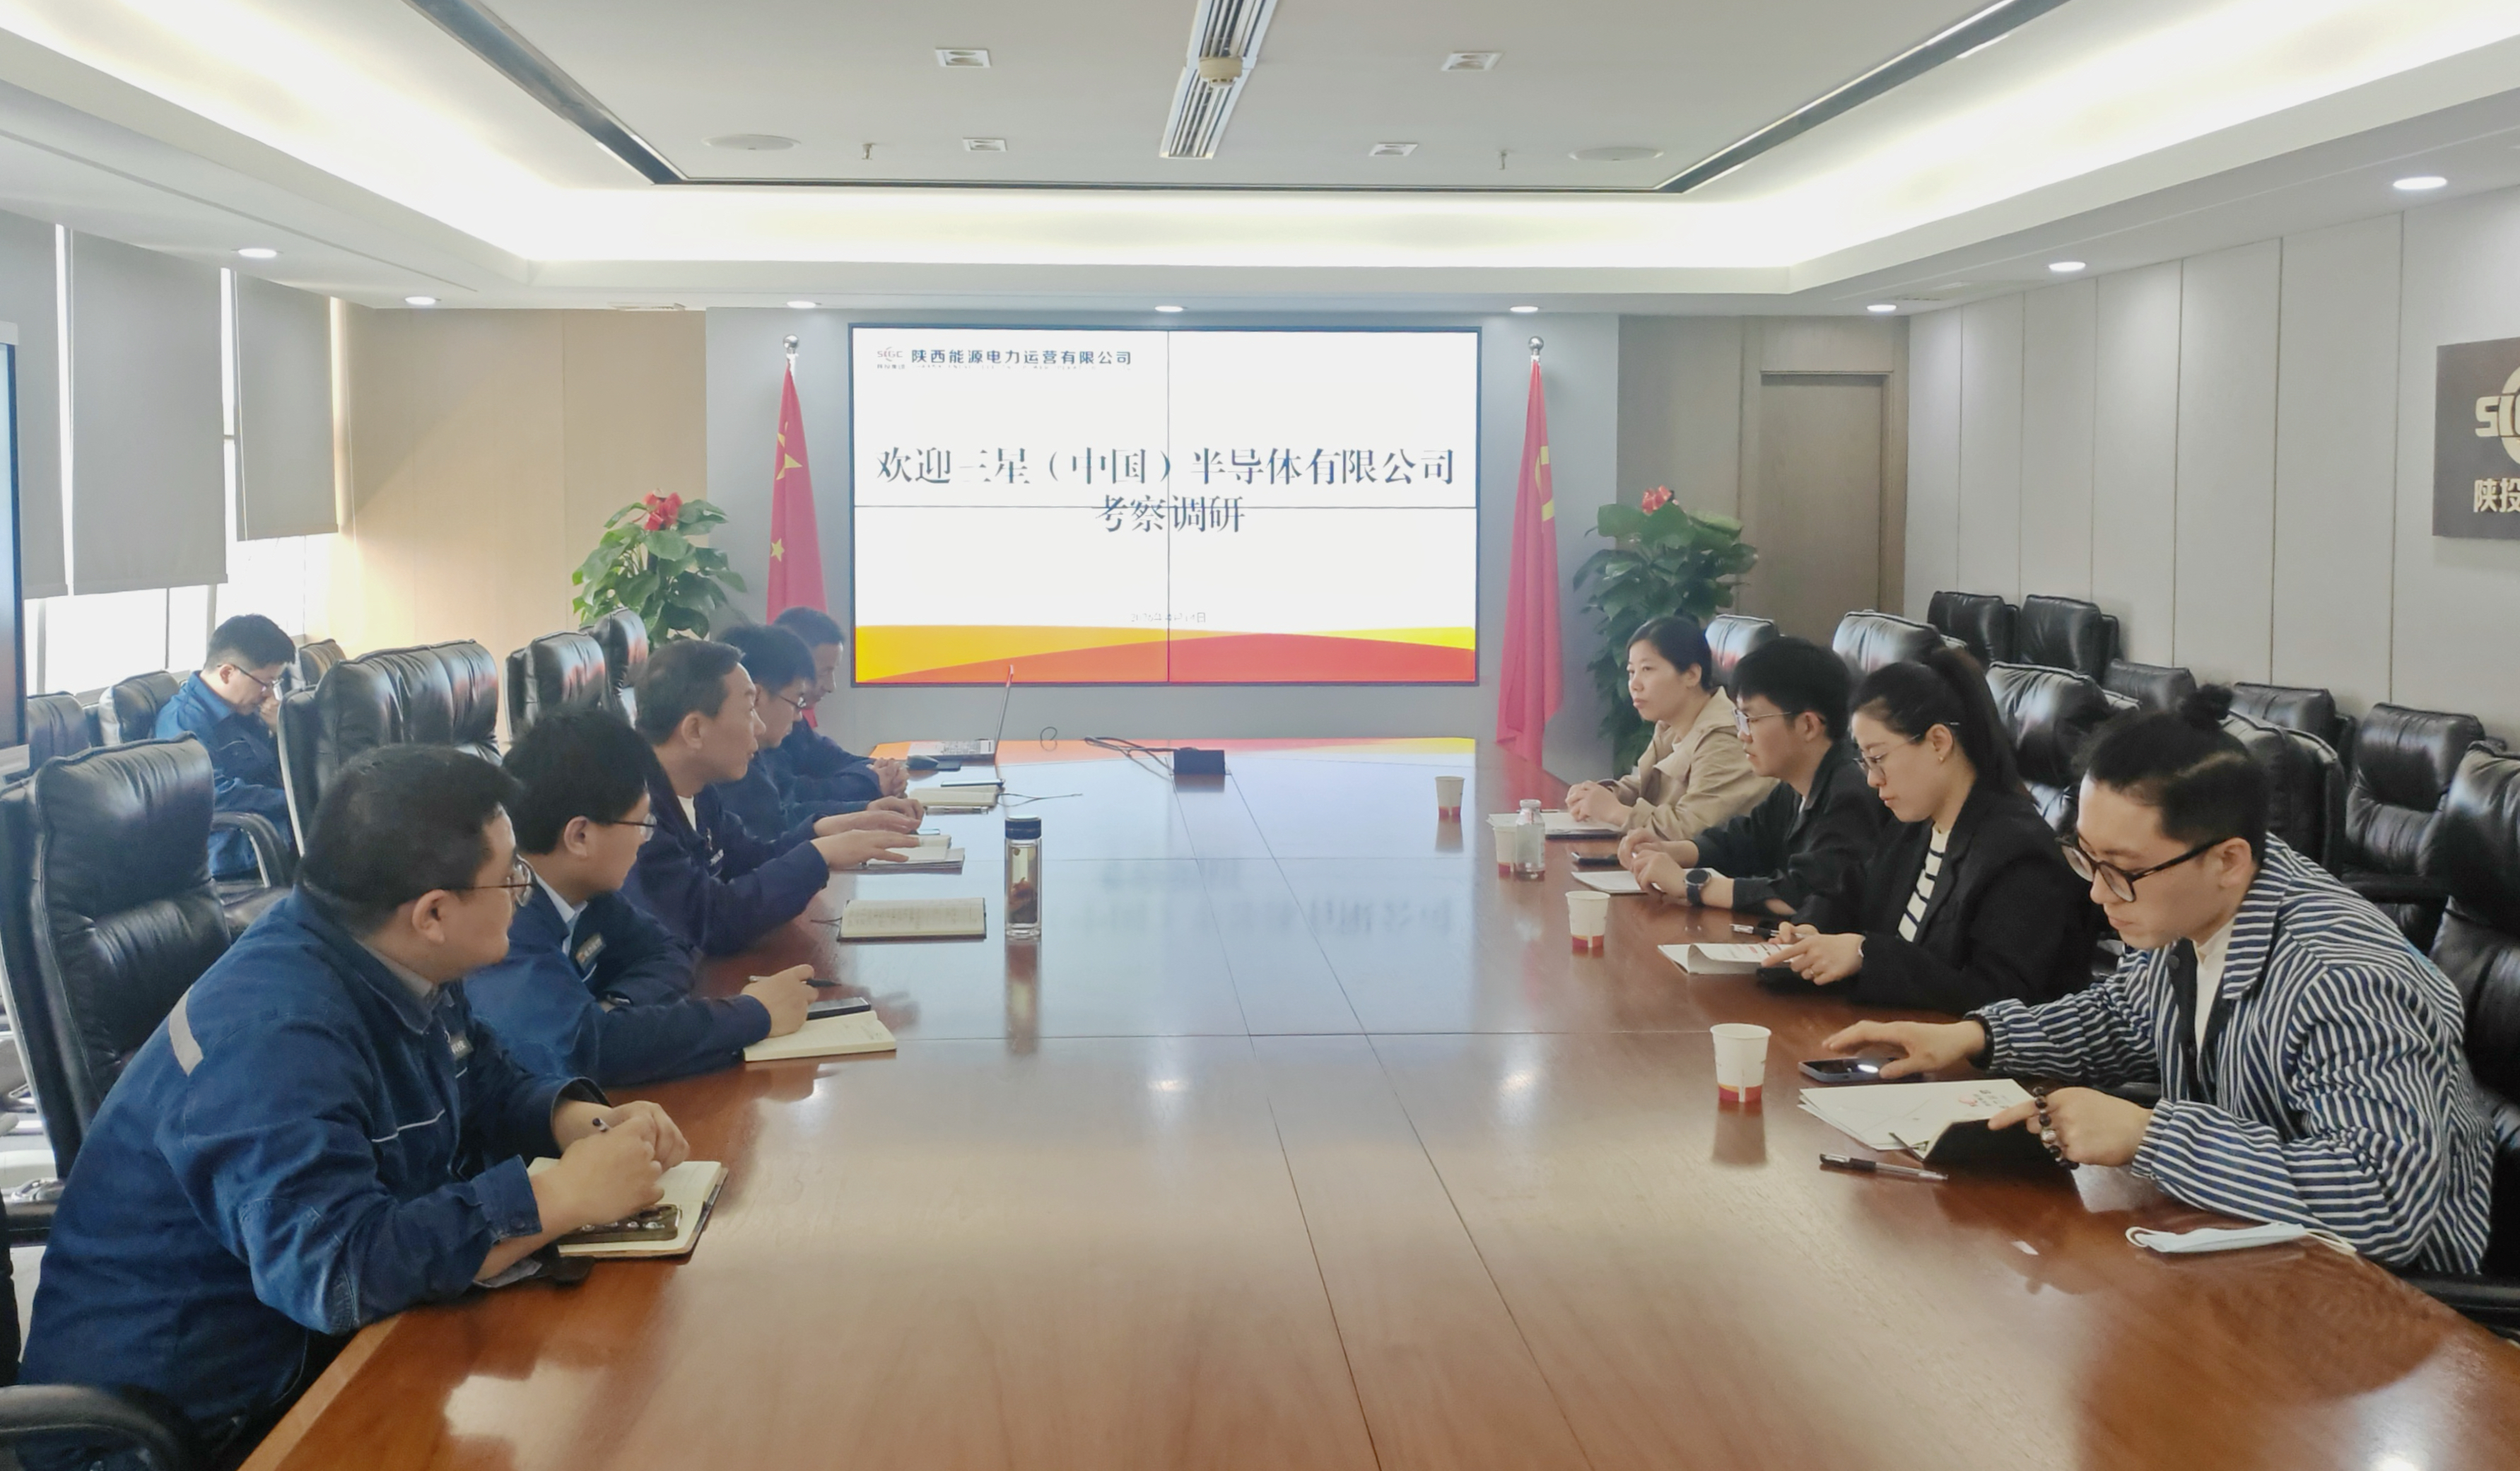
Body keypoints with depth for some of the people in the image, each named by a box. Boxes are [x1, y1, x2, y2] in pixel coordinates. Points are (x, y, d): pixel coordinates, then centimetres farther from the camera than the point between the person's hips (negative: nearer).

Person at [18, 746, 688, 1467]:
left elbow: (488, 1087, 14)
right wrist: (567, 1195, -31)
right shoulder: (273, 1033, -28)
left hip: (320, 1349, 8)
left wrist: (584, 1121, -7)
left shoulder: (396, 966, -1)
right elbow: (335, 1267, -36)